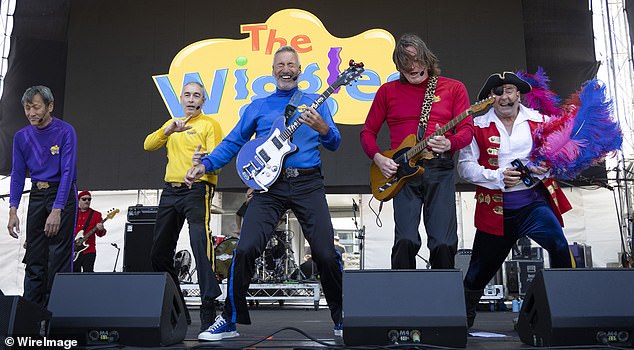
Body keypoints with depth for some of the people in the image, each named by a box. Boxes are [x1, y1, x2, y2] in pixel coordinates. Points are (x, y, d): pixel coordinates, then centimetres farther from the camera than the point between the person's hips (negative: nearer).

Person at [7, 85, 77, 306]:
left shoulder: (65, 131, -12)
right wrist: (13, 210, -4)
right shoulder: (22, 137, 4)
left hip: (63, 194, -5)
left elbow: (67, 172, -17)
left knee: (59, 256, -5)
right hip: (37, 196, 5)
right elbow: (18, 175, 6)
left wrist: (56, 211, -23)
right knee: (34, 257, 7)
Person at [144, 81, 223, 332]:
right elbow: (148, 145, 9)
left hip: (197, 189, -7)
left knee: (200, 241, -26)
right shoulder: (172, 125, 21)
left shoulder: (209, 124, 3)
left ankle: (209, 304, -26)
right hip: (170, 191, 7)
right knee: (159, 251, 11)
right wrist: (168, 130, -8)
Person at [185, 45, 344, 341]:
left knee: (326, 254, -8)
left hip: (307, 184, -1)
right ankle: (230, 320, 7)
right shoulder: (258, 107, 16)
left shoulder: (315, 103, 13)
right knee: (245, 249, -12)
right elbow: (232, 142, 14)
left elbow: (334, 145, 7)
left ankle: (342, 319, 14)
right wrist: (205, 165, 0)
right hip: (269, 185, 1)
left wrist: (323, 128, -15)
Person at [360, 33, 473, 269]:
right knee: (406, 241, -12)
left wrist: (449, 144, -17)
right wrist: (378, 158, -3)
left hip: (440, 170, 0)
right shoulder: (388, 91, 13)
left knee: (444, 243, -7)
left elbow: (467, 129, 5)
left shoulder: (453, 88, 12)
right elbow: (368, 132, 15)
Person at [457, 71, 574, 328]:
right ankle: (463, 320, 30)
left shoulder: (539, 120, 6)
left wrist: (545, 167, -13)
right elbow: (465, 166, -5)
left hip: (535, 202, 1)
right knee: (478, 274, 7)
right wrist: (498, 177, -18)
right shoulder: (478, 125, 0)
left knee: (559, 245, -27)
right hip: (495, 209, -1)